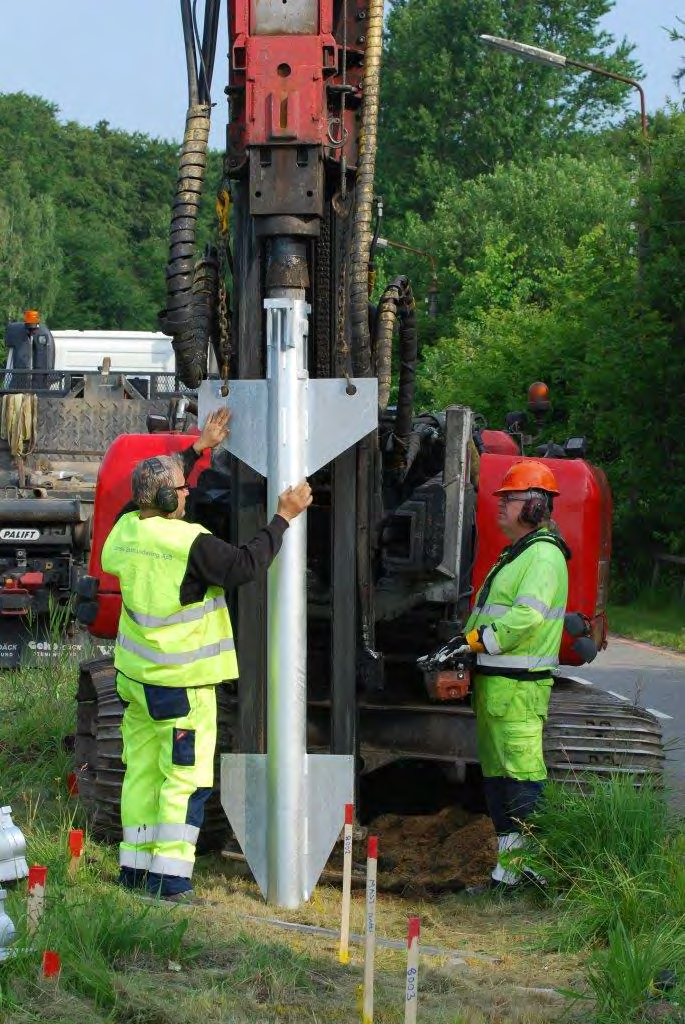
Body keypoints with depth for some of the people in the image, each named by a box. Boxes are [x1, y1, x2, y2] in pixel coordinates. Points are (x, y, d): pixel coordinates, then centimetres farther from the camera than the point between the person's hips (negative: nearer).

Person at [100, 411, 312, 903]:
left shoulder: (126, 529, 3)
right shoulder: (189, 543, -22)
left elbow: (161, 485, 21)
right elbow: (246, 565, -18)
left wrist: (200, 447, 26)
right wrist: (283, 518, -8)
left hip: (136, 675, 8)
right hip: (181, 682, -8)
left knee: (142, 770, 15)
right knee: (186, 780, -2)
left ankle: (135, 867, 21)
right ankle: (171, 879, -3)